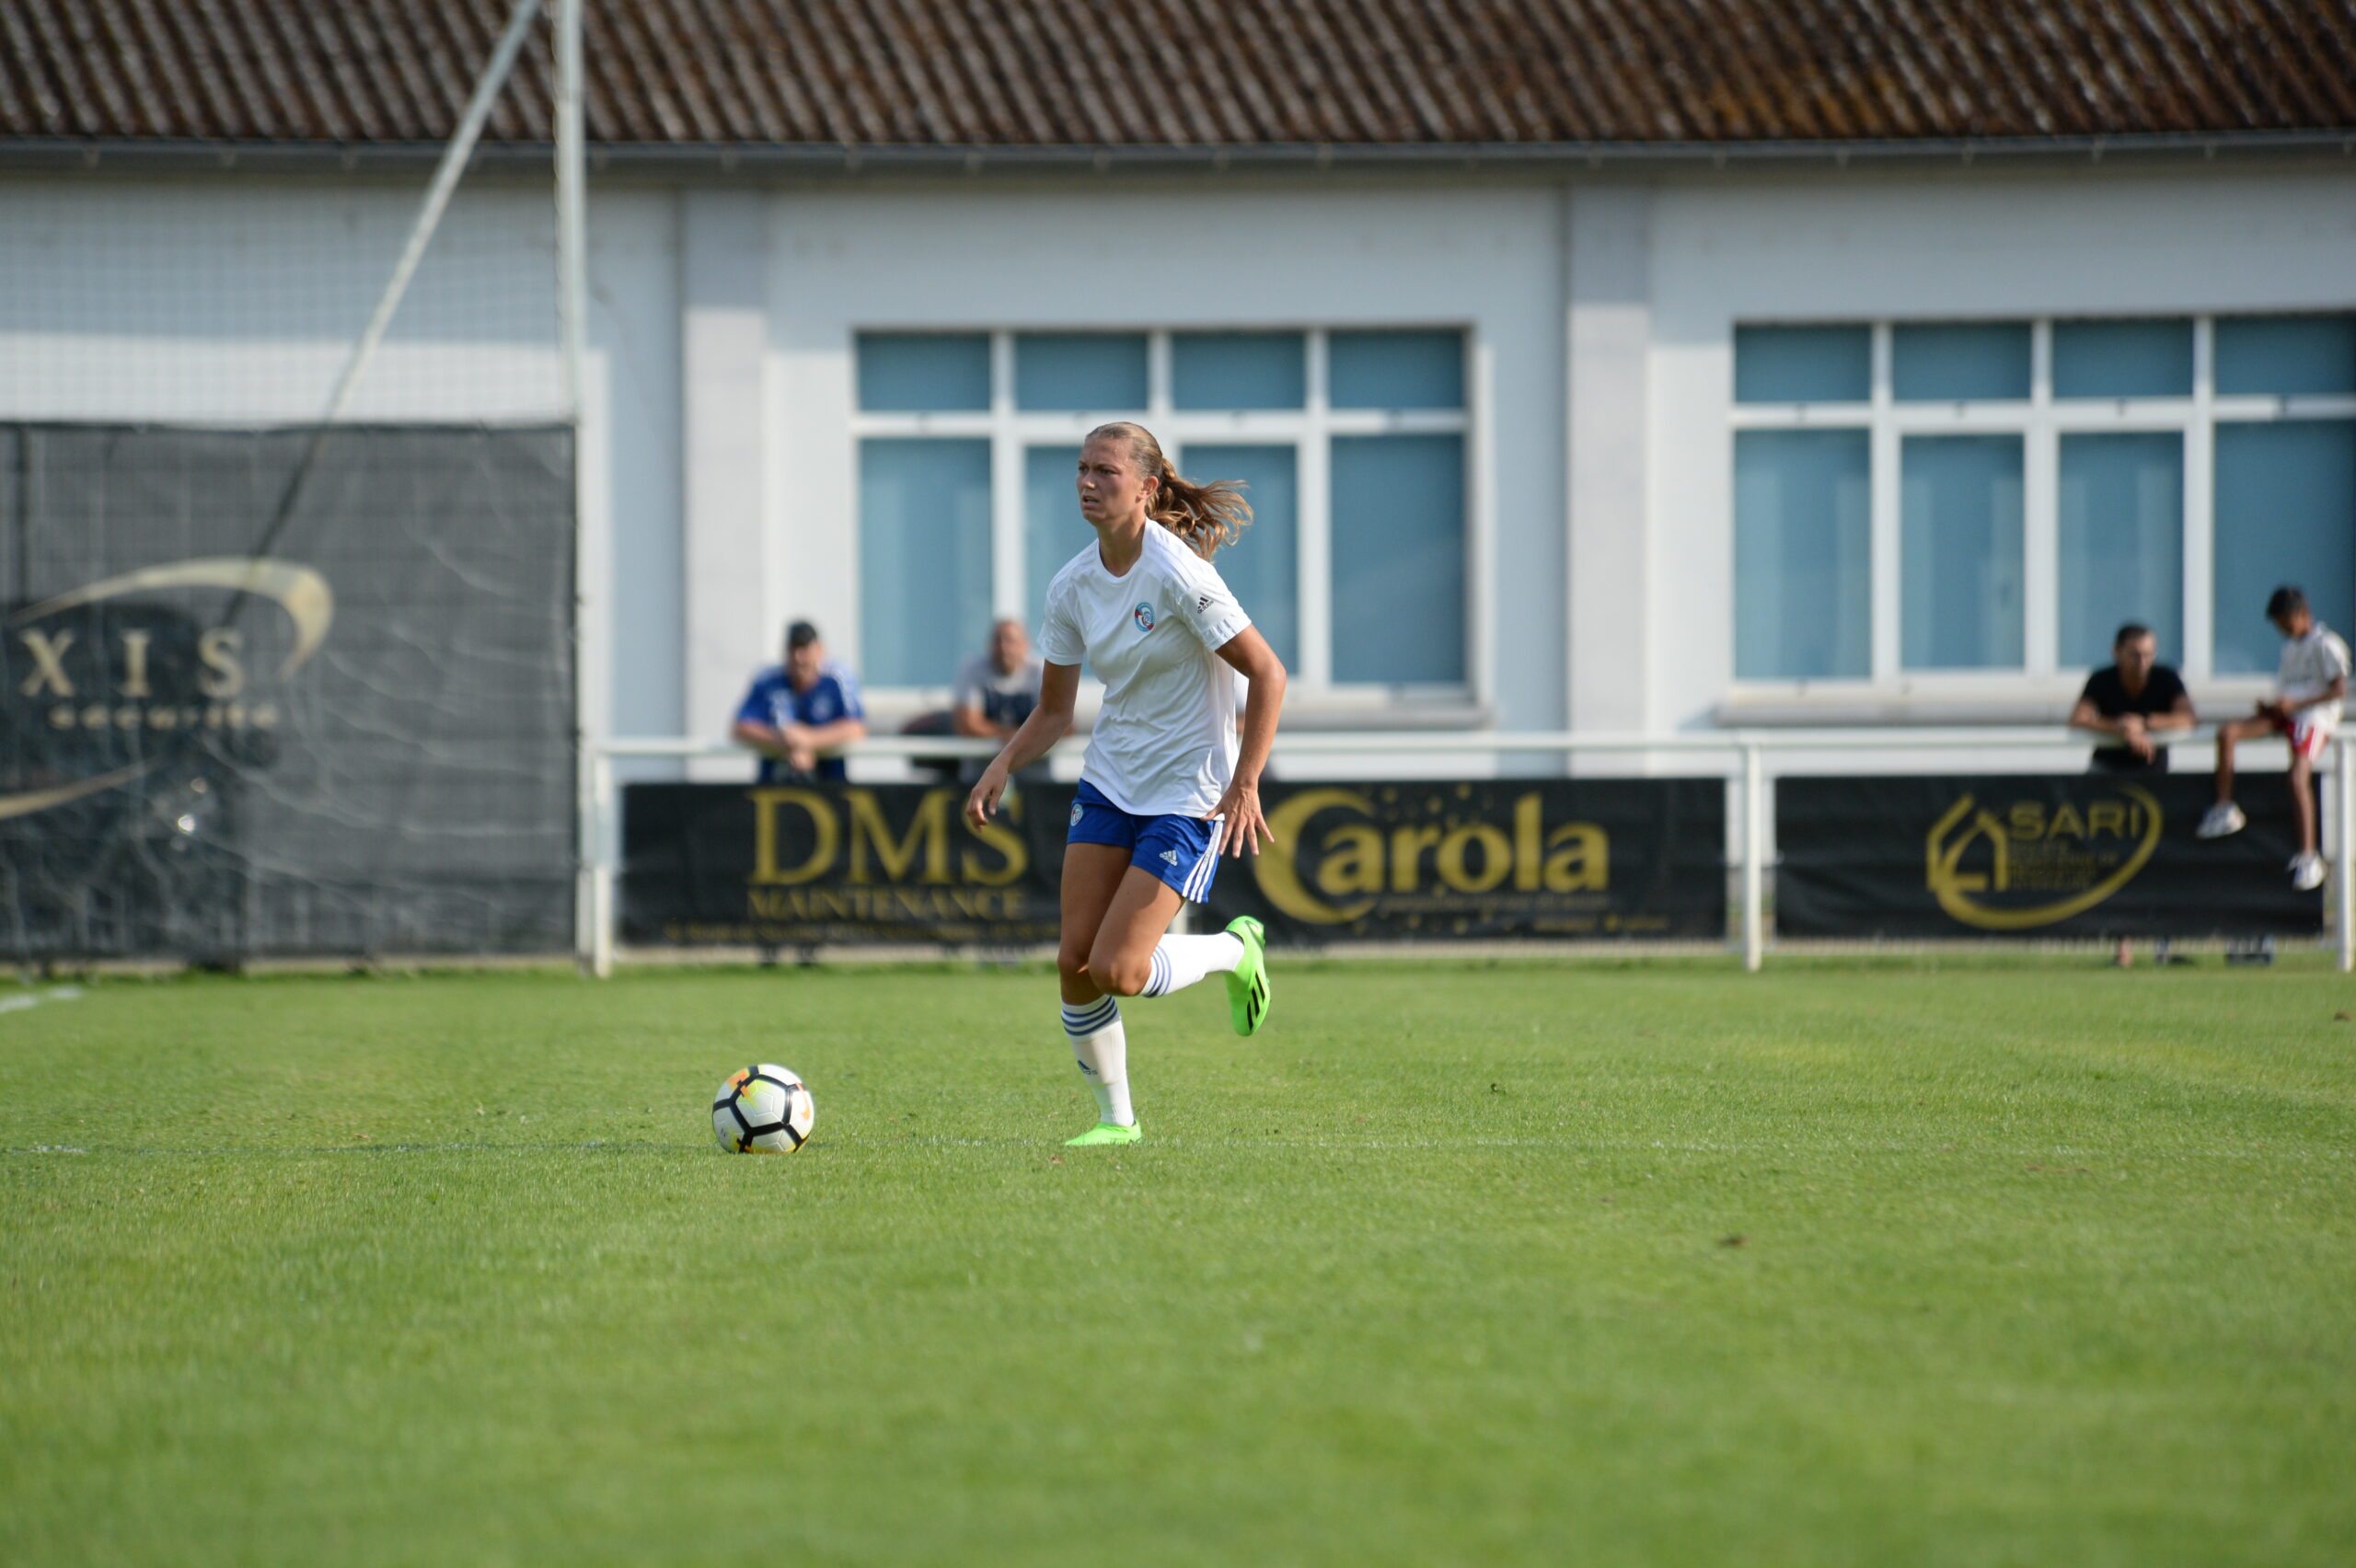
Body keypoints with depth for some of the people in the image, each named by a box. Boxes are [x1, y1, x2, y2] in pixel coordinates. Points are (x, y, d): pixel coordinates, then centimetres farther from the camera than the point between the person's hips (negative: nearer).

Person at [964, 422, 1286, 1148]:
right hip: (1109, 782, 6)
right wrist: (1002, 766, -7)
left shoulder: (1176, 576, -19)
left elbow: (1266, 674, -16)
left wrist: (1244, 784, -21)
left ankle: (1233, 951, 15)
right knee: (1074, 963, -2)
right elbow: (1054, 711, 10)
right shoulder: (1073, 586, 2)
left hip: (1189, 793, -6)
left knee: (1118, 971, -13)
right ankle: (1115, 1117, 15)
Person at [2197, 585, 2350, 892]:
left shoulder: (2326, 645, -6)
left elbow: (2339, 689, -13)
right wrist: (2272, 705, 4)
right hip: (2286, 715, 8)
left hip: (2315, 717, -8)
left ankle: (2308, 857, -29)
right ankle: (2224, 810, -9)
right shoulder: (2290, 646, 20)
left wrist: (2295, 704, -17)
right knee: (2227, 732, -11)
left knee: (2298, 777, -28)